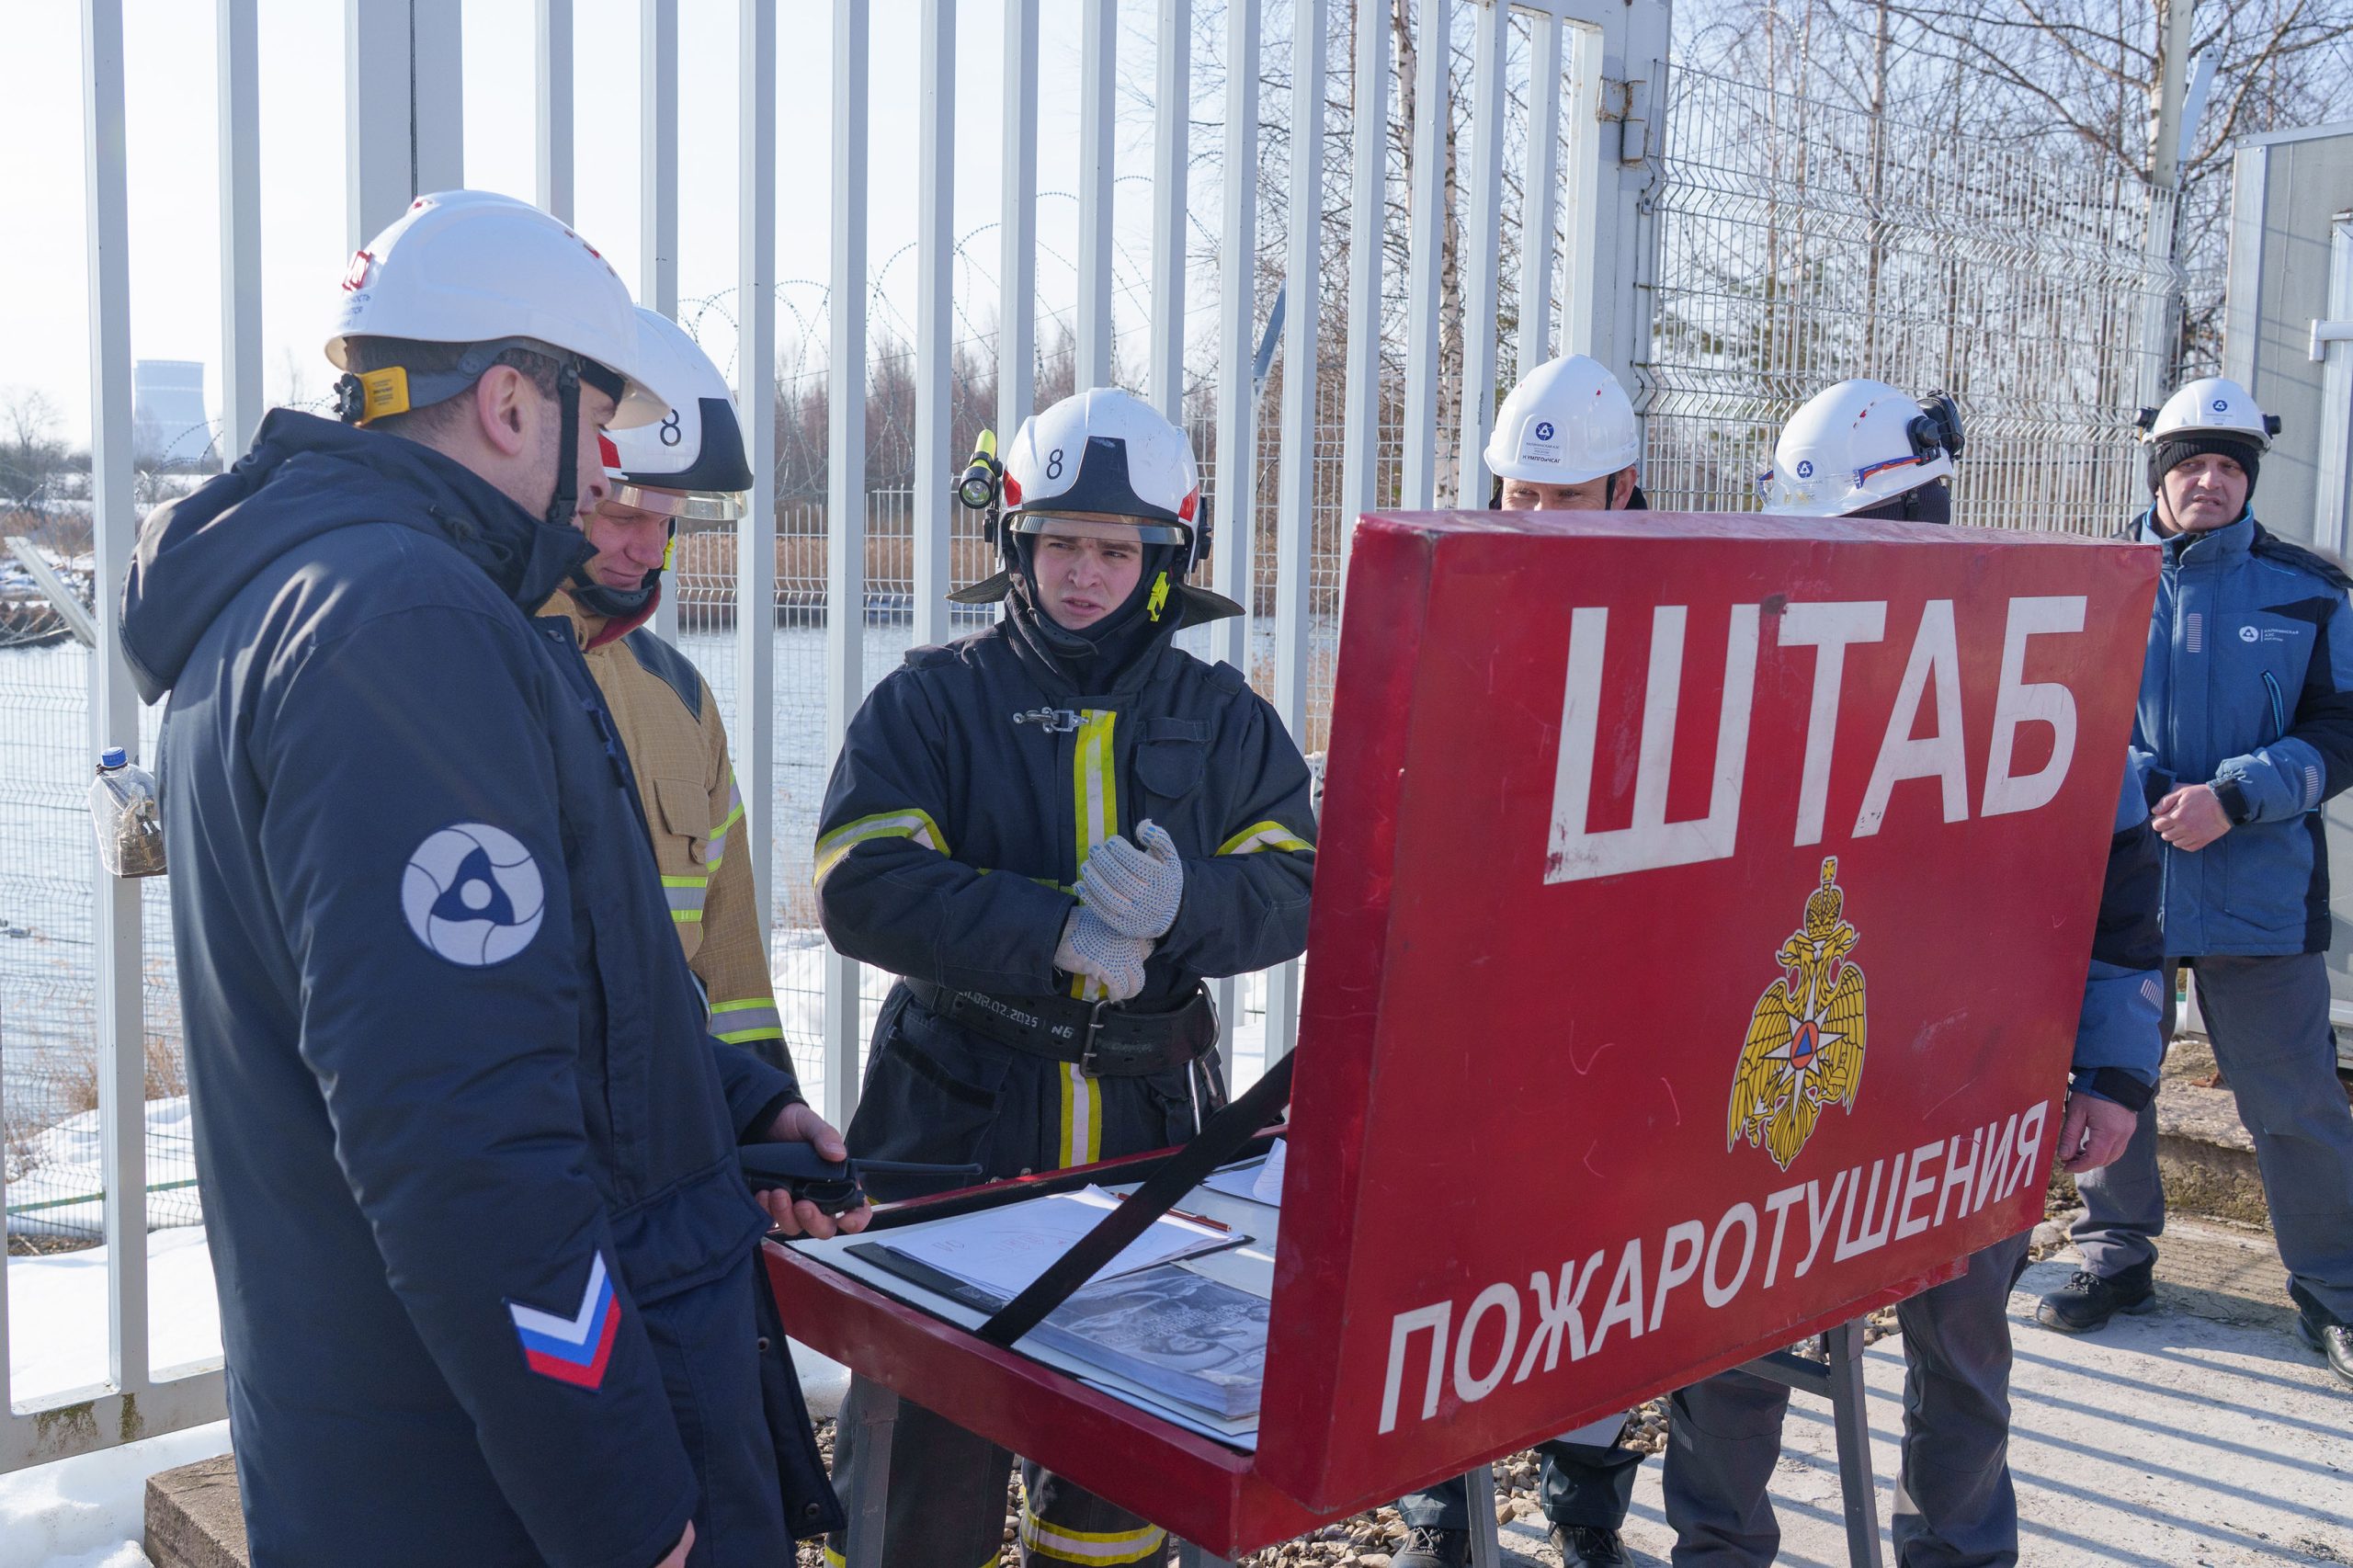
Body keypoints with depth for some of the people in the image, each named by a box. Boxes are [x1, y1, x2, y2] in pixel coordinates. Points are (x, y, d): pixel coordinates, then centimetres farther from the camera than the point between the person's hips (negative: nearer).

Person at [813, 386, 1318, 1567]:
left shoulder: (1221, 717, 7)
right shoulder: (932, 701, -1)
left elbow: (1298, 885, 0)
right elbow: (864, 887, -13)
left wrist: (1183, 905, -21)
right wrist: (1057, 930, -21)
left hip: (1155, 1124, 3)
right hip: (960, 1124, -2)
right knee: (931, 1446, 5)